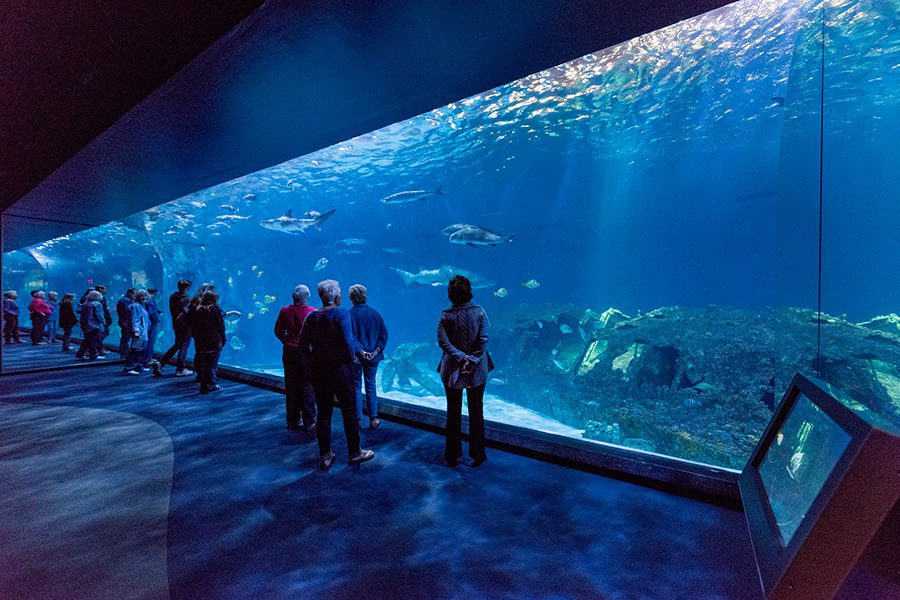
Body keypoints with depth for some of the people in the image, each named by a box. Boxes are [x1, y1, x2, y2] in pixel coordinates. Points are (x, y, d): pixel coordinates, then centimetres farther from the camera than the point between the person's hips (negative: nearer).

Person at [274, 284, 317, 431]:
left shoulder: (285, 311, 0)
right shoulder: (312, 312, -11)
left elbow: (278, 331, 7)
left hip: (289, 351, 4)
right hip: (307, 351, -4)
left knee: (291, 387, 12)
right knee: (307, 387, 3)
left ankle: (292, 421, 22)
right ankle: (308, 423, 7)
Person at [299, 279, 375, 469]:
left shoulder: (311, 317, 3)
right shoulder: (342, 313, -12)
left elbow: (303, 344, 2)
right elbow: (349, 341, -19)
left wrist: (316, 357, 14)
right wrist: (351, 357, -1)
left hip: (318, 370, 5)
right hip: (340, 368, -5)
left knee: (323, 413, 13)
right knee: (349, 411, 8)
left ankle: (325, 456, 21)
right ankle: (355, 453, 20)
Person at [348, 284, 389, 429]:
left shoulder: (349, 314, -10)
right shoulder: (374, 313, 0)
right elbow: (384, 333, -2)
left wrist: (360, 352, -12)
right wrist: (376, 351, -5)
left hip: (355, 357, -3)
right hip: (373, 357, 3)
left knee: (356, 386, 10)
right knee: (371, 386, 13)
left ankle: (357, 420, 13)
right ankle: (374, 419, 13)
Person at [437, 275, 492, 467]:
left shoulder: (446, 315, -6)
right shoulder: (479, 311, -6)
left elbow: (442, 341, -15)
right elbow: (484, 339, -13)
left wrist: (461, 357, -14)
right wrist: (472, 360, -11)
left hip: (452, 371, 0)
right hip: (477, 371, 0)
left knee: (453, 414, 13)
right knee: (476, 413, 13)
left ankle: (453, 455, 23)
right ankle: (477, 455, 22)